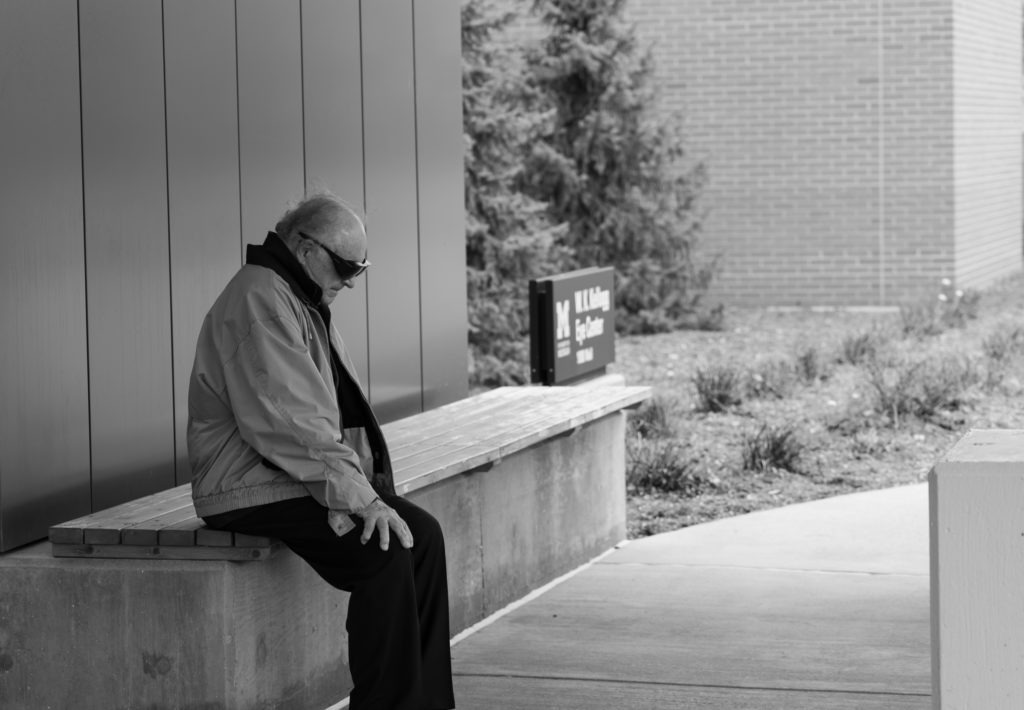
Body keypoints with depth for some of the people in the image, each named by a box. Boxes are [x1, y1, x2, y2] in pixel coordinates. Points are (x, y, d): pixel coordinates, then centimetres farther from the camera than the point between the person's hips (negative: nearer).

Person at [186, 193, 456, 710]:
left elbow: (331, 410, 22)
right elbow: (286, 422, -25)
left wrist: (362, 483, 6)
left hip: (297, 478, 11)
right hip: (251, 489, -10)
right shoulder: (260, 300, -17)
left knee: (420, 534, 1)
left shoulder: (303, 300, 18)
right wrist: (357, 495, -25)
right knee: (384, 551, -24)